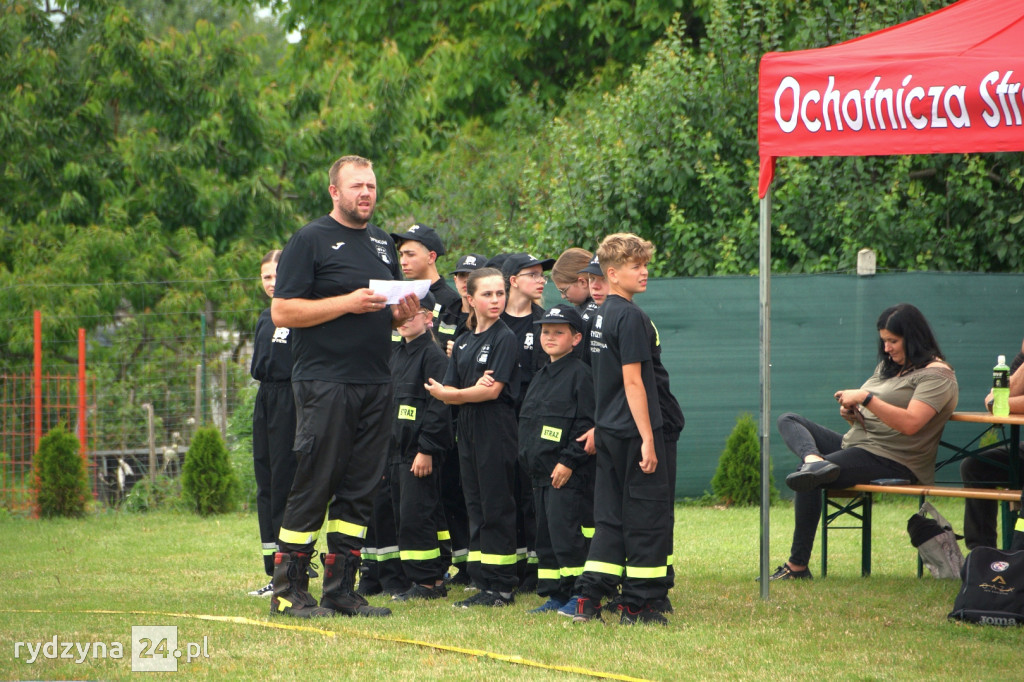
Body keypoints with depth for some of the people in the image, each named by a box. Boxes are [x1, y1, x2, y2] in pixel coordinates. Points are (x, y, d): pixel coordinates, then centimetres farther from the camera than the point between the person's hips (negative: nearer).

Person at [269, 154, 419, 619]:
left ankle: (341, 590, 10)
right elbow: (282, 311, -10)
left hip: (375, 384, 7)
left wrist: (402, 313, 3)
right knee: (314, 487, -7)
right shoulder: (310, 241, -3)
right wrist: (347, 304, -16)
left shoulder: (383, 245, 19)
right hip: (324, 383, -7)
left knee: (360, 489, 5)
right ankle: (288, 589, -2)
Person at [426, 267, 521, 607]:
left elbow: (494, 389, -13)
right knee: (475, 505, 8)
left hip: (497, 430, -7)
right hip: (468, 429, 7)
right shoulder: (463, 342, 15)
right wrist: (473, 390, -13)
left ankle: (501, 586, -3)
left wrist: (451, 393, -2)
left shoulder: (505, 338, -6)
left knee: (496, 506, -6)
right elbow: (448, 390, 8)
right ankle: (482, 581, 12)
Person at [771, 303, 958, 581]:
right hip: (855, 443, 10)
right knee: (789, 421, -1)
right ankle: (814, 461, -36)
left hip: (892, 461, -10)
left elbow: (910, 423, -22)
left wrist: (865, 398, -23)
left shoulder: (936, 375, -7)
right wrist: (852, 413, 2)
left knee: (808, 481, -27)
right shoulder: (888, 366, 22)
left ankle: (798, 566, -24)